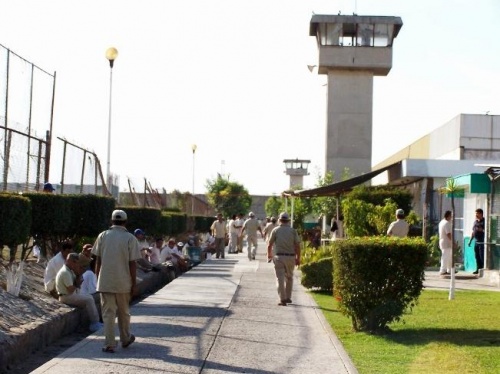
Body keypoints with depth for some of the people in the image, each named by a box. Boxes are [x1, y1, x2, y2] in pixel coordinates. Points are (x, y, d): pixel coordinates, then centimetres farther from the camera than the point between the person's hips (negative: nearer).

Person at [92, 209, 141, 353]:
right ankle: (125, 339, 31)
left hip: (105, 282, 1)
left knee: (108, 313, 4)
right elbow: (132, 263, -6)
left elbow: (98, 260, 2)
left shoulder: (103, 236, 1)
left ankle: (109, 344, 1)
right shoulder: (130, 238, -5)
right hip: (123, 282, -1)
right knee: (124, 312, 16)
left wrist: (98, 279, 12)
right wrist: (134, 284, 0)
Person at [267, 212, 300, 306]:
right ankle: (288, 298, 22)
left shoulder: (275, 230, 0)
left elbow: (269, 245, 0)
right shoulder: (293, 230, 3)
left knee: (280, 278, -1)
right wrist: (298, 258, 5)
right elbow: (297, 246, -2)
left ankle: (282, 299, -7)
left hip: (279, 257, -2)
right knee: (289, 278, 18)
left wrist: (269, 254, 18)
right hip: (290, 256, 2)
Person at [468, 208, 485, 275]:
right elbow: (473, 231, 20)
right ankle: (478, 269, 15)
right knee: (477, 257, 9)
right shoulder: (475, 221, 15)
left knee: (482, 257, -7)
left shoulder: (484, 221, -7)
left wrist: (481, 230, -23)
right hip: (476, 242, 7)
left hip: (482, 242, -7)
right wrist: (470, 240, 17)